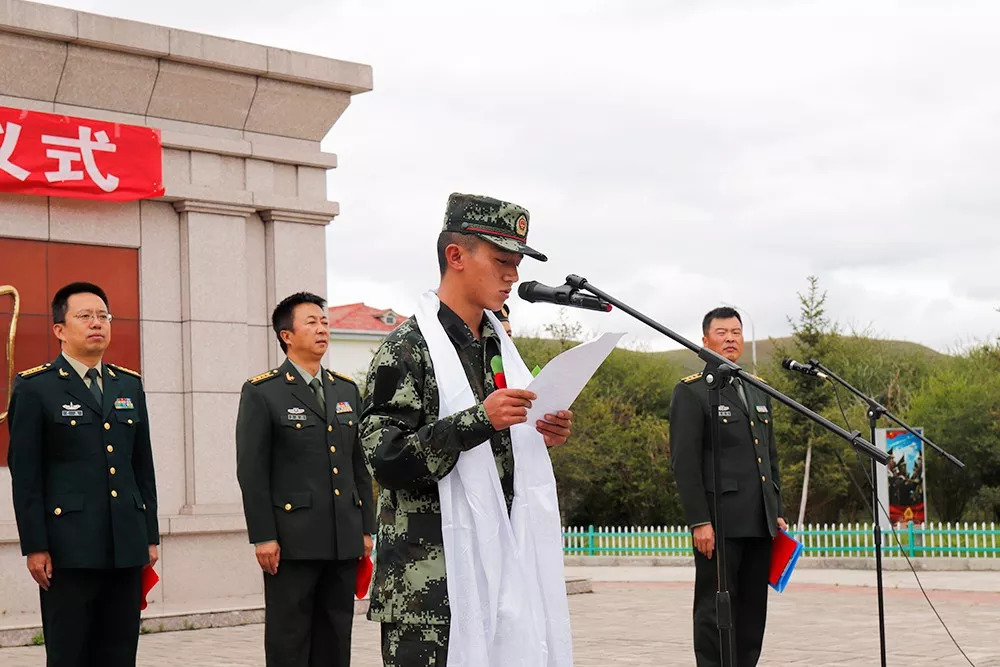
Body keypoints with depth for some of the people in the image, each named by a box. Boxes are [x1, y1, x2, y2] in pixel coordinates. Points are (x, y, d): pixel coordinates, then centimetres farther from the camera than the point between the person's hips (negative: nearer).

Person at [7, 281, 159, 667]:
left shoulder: (129, 385, 14)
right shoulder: (35, 388, -2)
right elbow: (24, 475, -5)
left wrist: (150, 535, 12)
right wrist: (34, 546, -10)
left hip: (126, 548, 5)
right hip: (69, 549, -5)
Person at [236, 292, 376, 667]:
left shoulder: (347, 390, 14)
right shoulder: (262, 392, -3)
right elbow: (251, 471, -7)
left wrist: (367, 527, 11)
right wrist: (262, 537, -12)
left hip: (344, 539, 5)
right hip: (292, 539, -5)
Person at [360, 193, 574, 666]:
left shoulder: (499, 346, 16)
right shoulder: (407, 349, -8)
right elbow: (384, 458, -17)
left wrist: (542, 438, 6)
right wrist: (478, 420, -24)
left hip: (497, 566, 7)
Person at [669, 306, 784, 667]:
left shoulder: (758, 392, 18)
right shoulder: (691, 392, -3)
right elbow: (684, 461, -9)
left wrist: (777, 512, 15)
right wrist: (699, 522, -16)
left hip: (760, 524, 7)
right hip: (719, 523, -6)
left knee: (753, 611, 8)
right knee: (715, 610, -4)